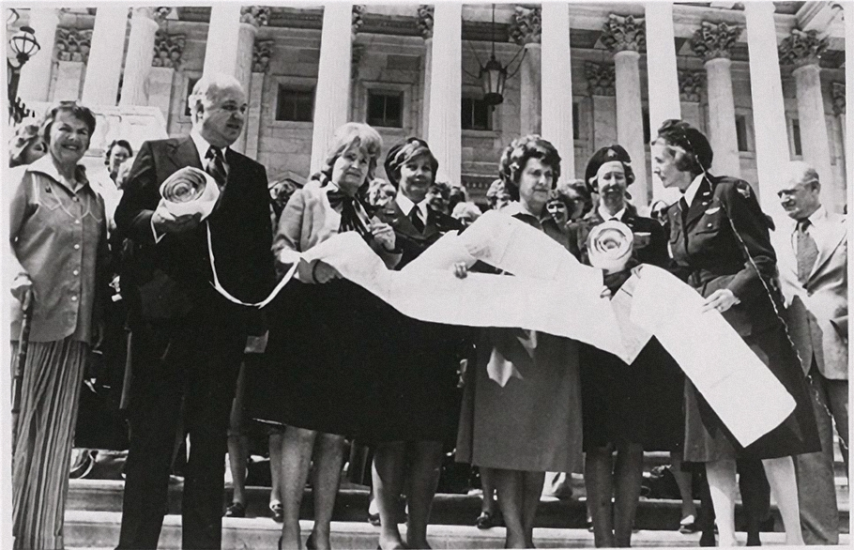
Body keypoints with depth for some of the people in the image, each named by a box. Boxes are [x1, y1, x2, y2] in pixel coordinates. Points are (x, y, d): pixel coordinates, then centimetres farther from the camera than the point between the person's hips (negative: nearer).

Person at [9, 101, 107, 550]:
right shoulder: (25, 179, 4)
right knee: (18, 425, 2)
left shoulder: (93, 196, 17)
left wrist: (98, 322, 9)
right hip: (31, 319, -4)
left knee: (55, 433, 7)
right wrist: (20, 278, -23)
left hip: (76, 327, 4)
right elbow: (6, 239, -4)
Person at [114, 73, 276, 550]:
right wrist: (157, 220, -20)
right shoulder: (157, 154, 8)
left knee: (211, 439, 7)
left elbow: (261, 248, 11)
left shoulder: (253, 174, 15)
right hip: (164, 314, -2)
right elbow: (125, 217, 0)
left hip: (225, 318, 3)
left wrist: (262, 313, 1)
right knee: (152, 436, 3)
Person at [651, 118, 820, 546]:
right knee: (713, 438, 4)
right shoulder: (677, 210, 15)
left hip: (746, 324, -7)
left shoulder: (730, 192, -6)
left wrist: (733, 292, -25)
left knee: (767, 431, -3)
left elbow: (763, 259, -10)